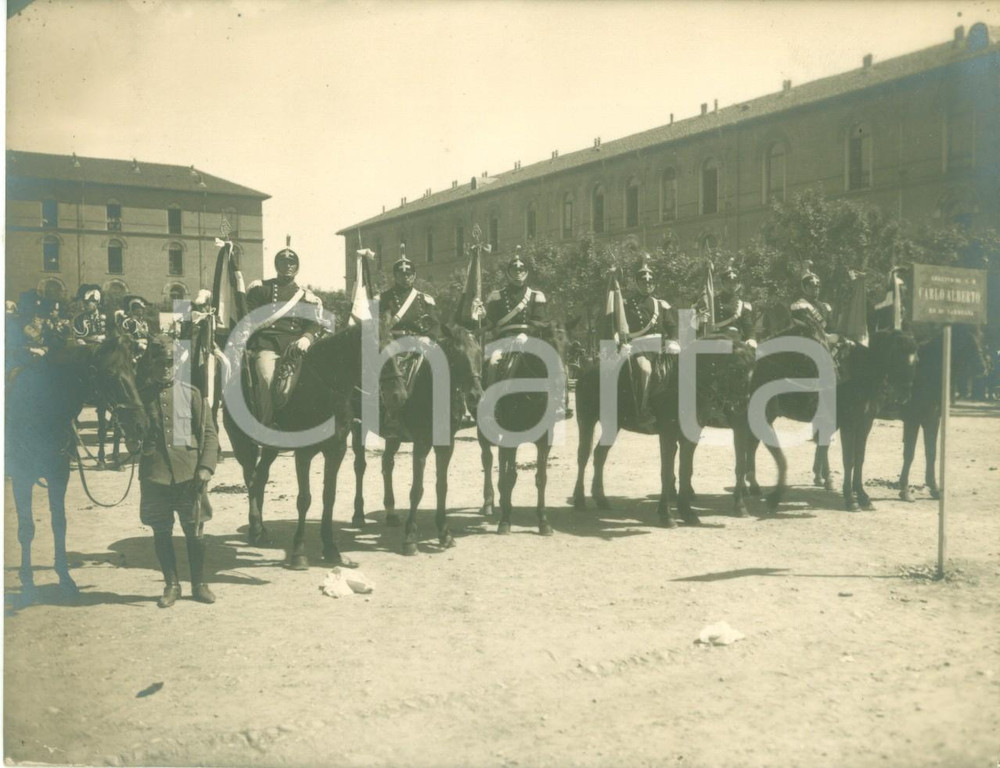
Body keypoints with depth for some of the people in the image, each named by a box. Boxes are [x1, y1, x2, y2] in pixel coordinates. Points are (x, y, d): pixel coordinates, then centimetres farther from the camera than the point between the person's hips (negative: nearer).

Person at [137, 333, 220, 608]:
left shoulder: (191, 394, 2)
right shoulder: (141, 395, 4)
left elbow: (209, 433, 1)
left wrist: (206, 467, -9)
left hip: (189, 473, -1)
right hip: (154, 474, 1)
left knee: (195, 531, 5)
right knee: (161, 531, 8)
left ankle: (199, 584, 21)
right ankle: (171, 585, 23)